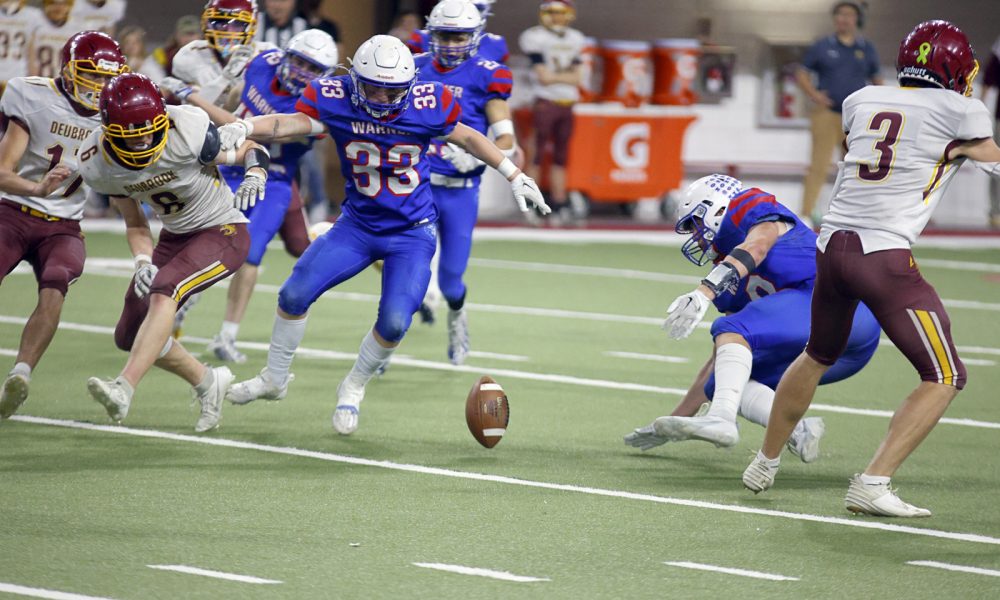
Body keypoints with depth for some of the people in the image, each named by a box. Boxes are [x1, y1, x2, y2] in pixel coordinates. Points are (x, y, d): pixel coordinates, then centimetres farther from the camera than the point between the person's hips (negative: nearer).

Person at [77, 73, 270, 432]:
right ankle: (207, 383, 27)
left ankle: (124, 389, -37)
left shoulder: (189, 132, -28)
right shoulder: (98, 164, -13)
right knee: (130, 335, 7)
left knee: (163, 291, -31)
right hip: (175, 236, 7)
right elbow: (135, 222, 3)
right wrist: (143, 262, -15)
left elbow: (252, 152, -11)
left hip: (223, 232, -6)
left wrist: (255, 174, -33)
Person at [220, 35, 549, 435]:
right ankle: (274, 380, 17)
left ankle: (353, 389, 15)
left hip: (412, 233, -2)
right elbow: (291, 124, -30)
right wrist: (244, 128, -50)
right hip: (358, 225, 2)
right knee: (295, 294, -7)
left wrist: (516, 178, 7)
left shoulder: (427, 104, -16)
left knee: (394, 323, -14)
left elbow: (468, 138, 2)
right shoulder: (336, 100, -16)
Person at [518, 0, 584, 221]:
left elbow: (576, 79, 9)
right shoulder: (536, 38, -7)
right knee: (537, 154, -7)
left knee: (561, 157, 9)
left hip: (567, 104, 6)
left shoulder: (573, 39, 13)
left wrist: (555, 77, -8)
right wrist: (566, 76, -2)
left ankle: (560, 205, 12)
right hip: (546, 102, -6)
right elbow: (544, 77, -13)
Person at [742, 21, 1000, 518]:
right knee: (944, 378, 3)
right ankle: (872, 485, -8)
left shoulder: (862, 102, 15)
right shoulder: (958, 111, 0)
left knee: (818, 357, 30)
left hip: (831, 246, 6)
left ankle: (765, 463, 41)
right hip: (885, 257, -6)